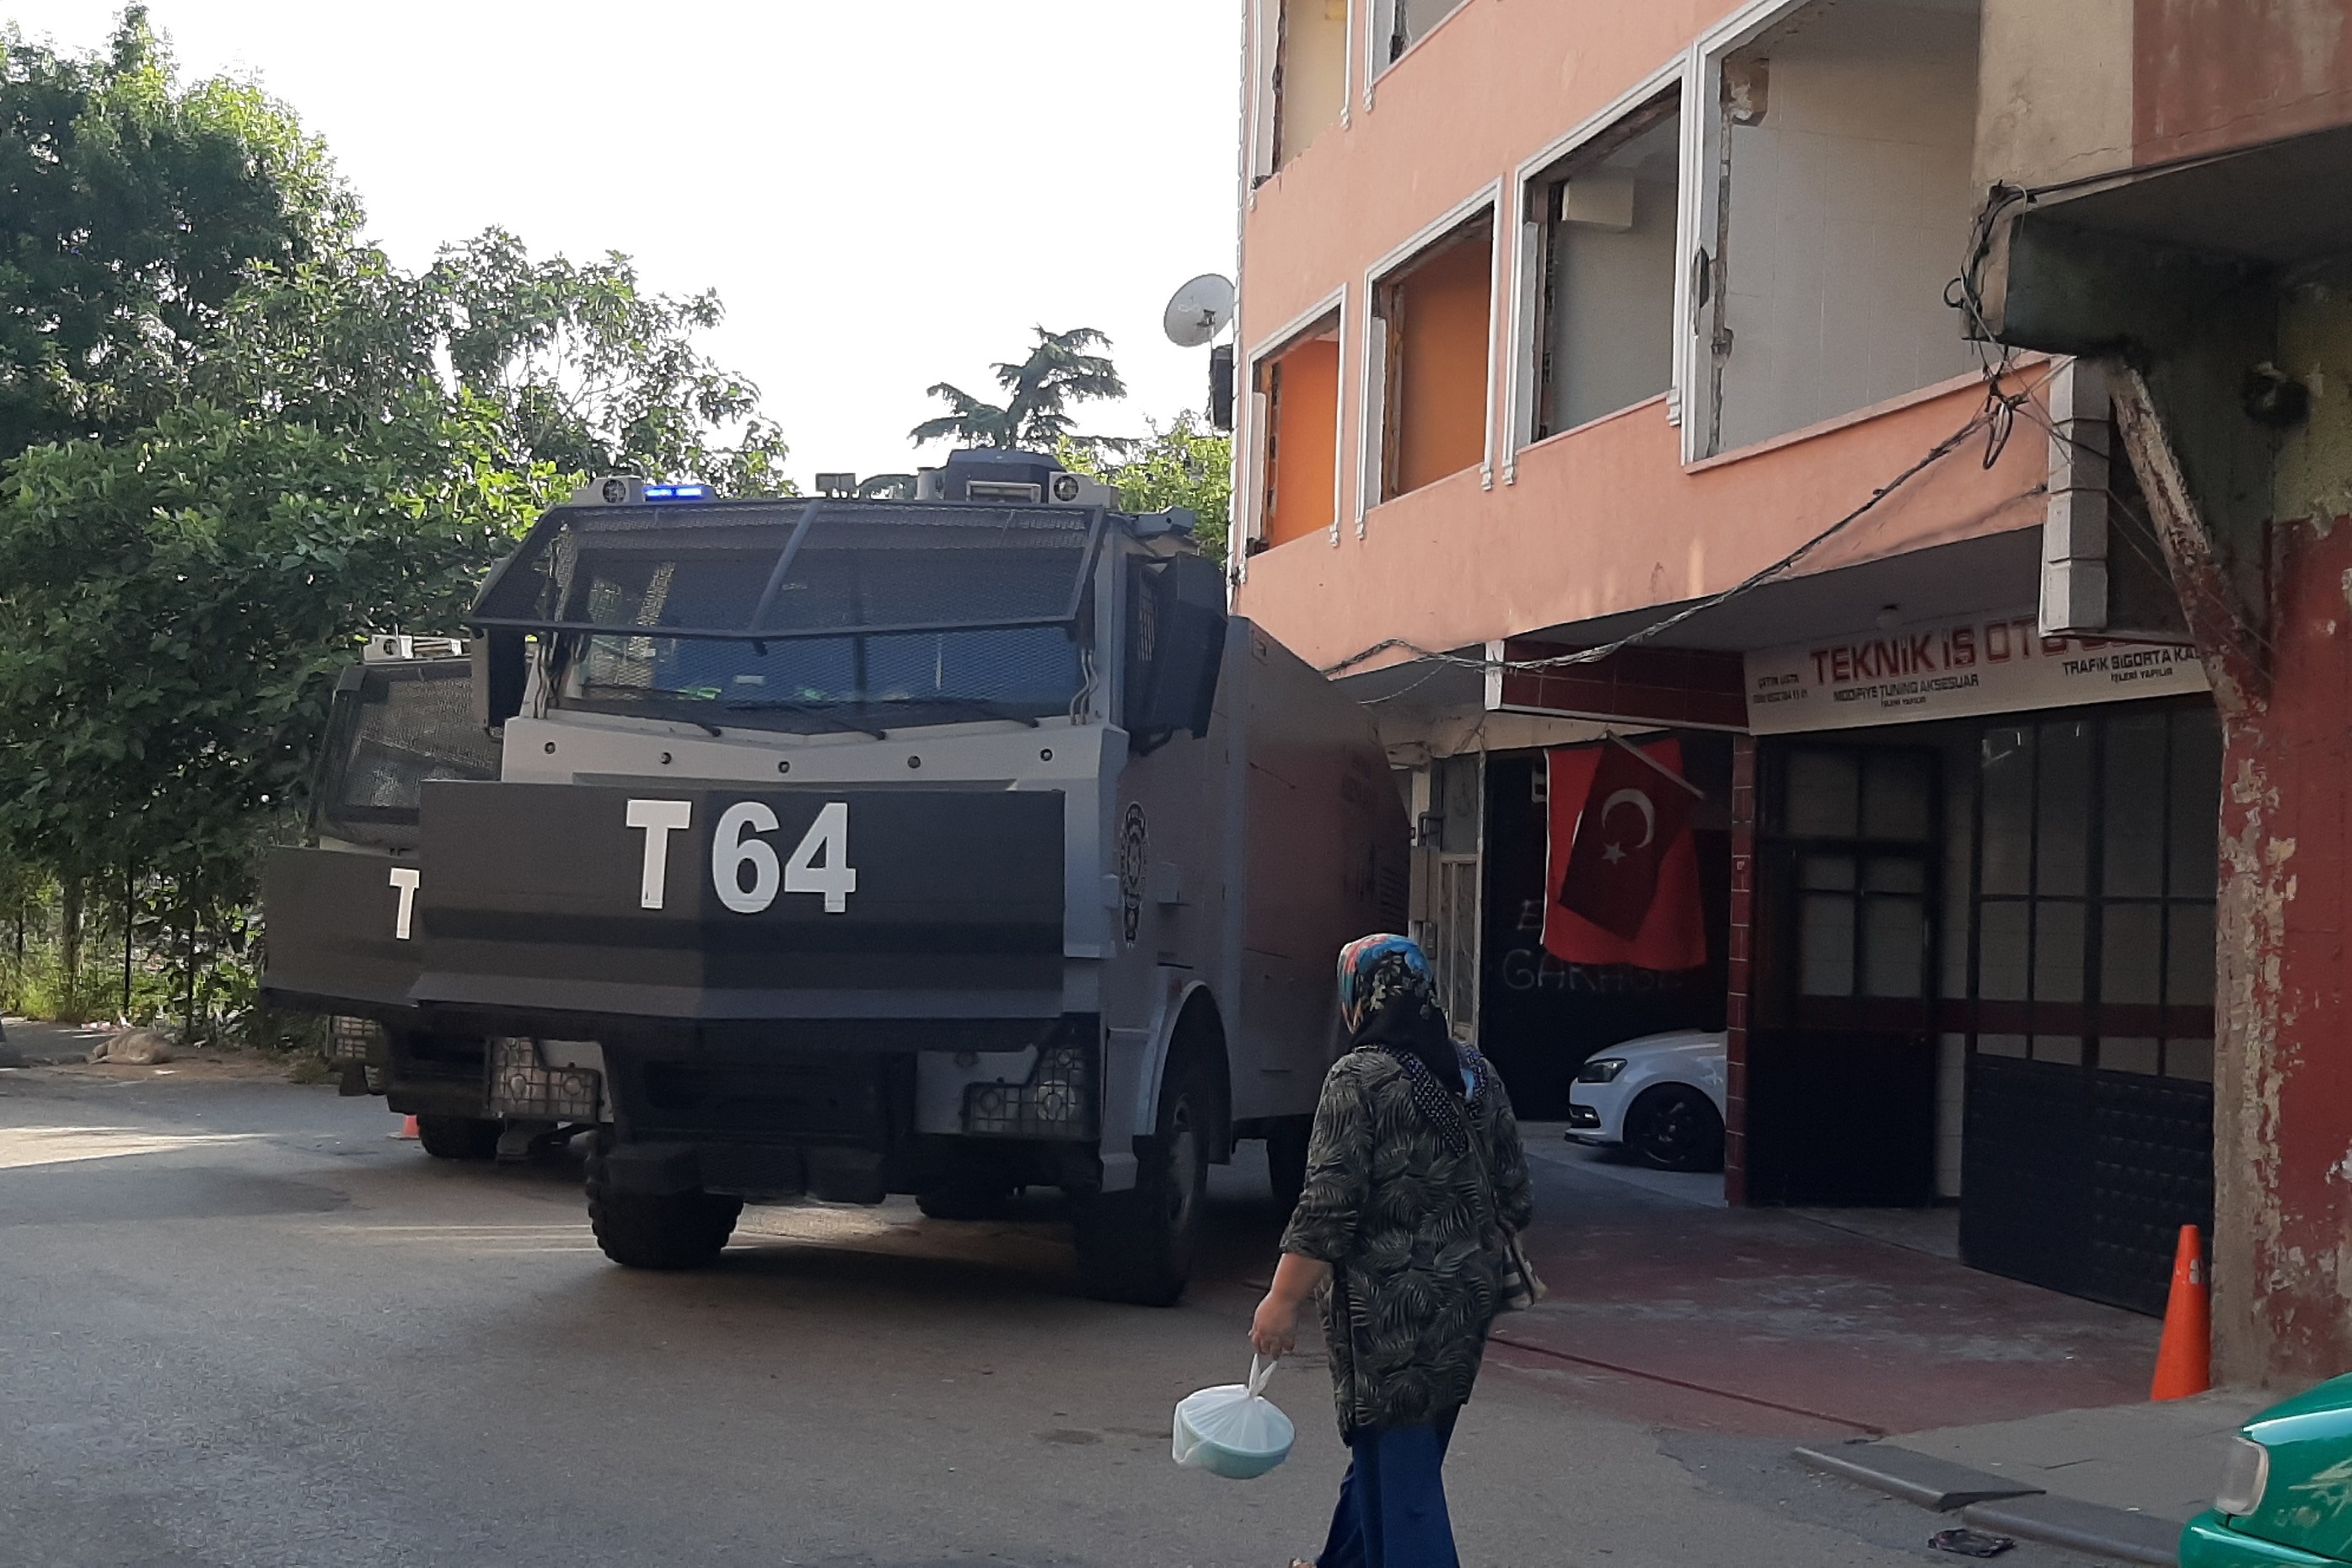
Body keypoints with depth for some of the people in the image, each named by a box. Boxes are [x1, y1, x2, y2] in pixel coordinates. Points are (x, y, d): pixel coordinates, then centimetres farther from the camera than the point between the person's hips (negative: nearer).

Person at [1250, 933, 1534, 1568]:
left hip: (1388, 1312, -8)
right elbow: (1514, 1198, 12)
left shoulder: (1360, 1079, -14)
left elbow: (1328, 1208, -18)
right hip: (1466, 1303, 8)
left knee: (1400, 1470, -3)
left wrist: (1283, 1301, -13)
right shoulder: (1478, 1075, 7)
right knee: (1384, 1450, 22)